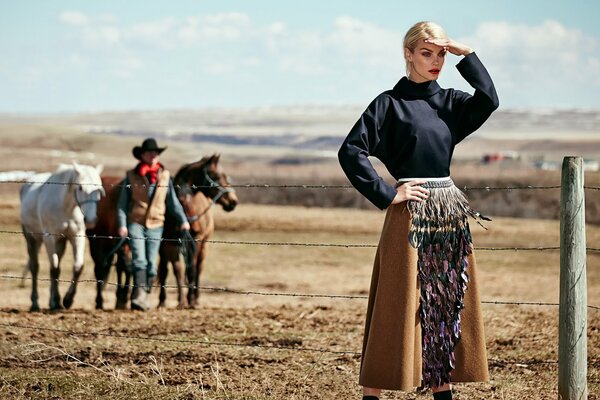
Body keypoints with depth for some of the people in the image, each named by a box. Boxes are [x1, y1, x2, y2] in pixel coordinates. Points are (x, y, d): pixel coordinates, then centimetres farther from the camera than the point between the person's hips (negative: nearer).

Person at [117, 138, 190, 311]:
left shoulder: (165, 176, 6)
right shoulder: (132, 176, 0)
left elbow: (173, 201, 9)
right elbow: (122, 203, 0)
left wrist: (183, 220, -2)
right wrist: (122, 224, -10)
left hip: (155, 225, 3)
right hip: (135, 223, -3)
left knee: (151, 263, 4)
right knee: (139, 259, -16)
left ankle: (143, 297, 14)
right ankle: (139, 294, -22)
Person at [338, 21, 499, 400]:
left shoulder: (449, 102, 11)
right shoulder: (390, 103, -4)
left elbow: (489, 100, -8)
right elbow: (350, 152, -12)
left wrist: (466, 54, -8)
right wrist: (386, 194, -13)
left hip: (450, 214, 6)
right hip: (411, 213, -6)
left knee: (448, 305, 7)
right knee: (399, 309, -5)